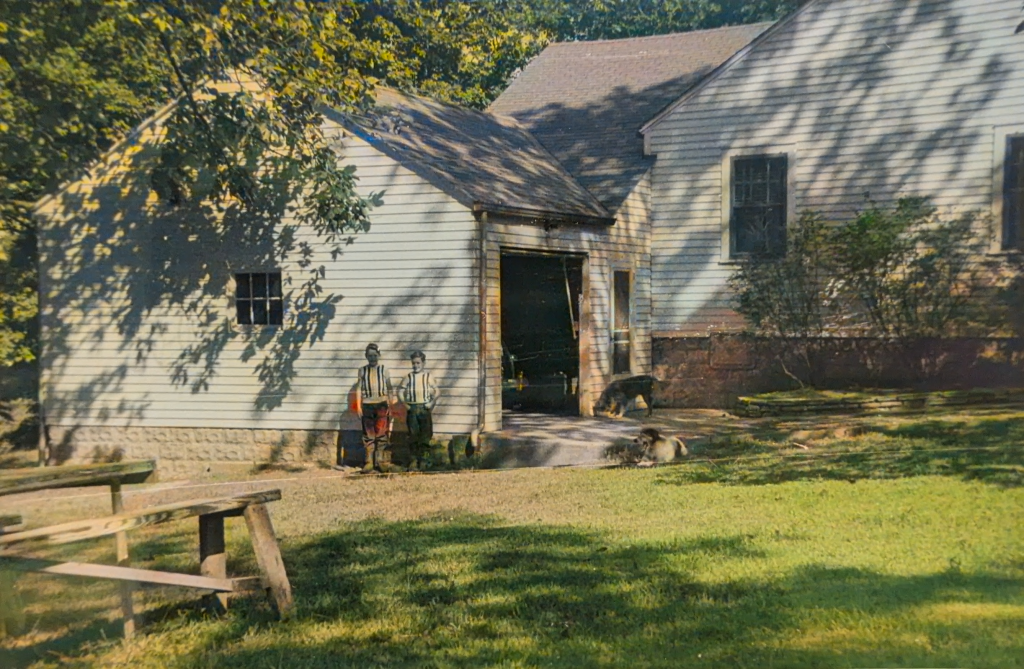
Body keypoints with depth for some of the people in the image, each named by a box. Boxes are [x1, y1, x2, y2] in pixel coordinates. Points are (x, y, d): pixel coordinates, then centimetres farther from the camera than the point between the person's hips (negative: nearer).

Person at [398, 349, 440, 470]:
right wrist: (404, 404, -2)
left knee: (425, 433, -2)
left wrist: (432, 402, -6)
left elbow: (437, 392, 6)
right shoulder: (408, 377, 5)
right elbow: (400, 391, 8)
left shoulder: (428, 377, 4)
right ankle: (414, 459, 6)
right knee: (413, 434, 1)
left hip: (425, 408, 0)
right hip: (412, 409, 1)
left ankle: (422, 458, 6)